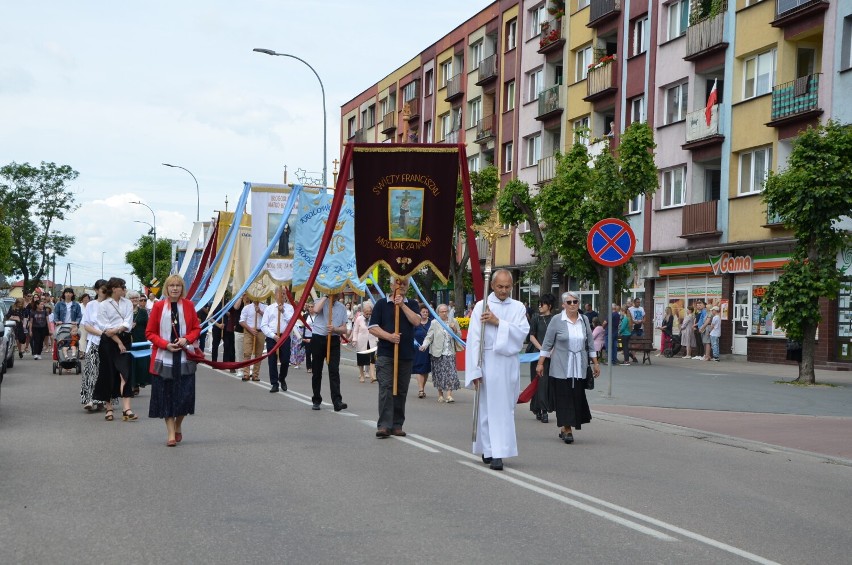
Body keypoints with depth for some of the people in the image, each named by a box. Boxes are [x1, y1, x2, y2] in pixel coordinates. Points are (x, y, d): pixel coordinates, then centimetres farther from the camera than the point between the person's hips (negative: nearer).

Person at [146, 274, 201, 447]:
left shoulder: (188, 305, 4)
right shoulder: (158, 306, -1)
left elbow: (197, 329, 9)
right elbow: (150, 332, 1)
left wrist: (187, 339, -11)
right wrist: (166, 344, -13)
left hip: (185, 357, 1)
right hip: (164, 358, -1)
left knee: (185, 394, -1)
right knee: (166, 394, 1)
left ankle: (178, 426, 23)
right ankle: (171, 432, 9)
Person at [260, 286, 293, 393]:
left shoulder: (289, 307, 7)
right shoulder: (269, 308, 7)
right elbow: (263, 325, 1)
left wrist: (283, 311, -13)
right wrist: (273, 336, -10)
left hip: (285, 337, 0)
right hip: (271, 337, 0)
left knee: (285, 360, -1)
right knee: (272, 361, 0)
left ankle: (282, 379, 27)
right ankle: (275, 384, 9)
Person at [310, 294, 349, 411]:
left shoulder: (342, 307, 11)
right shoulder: (320, 302, 5)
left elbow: (344, 329, 7)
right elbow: (316, 310, -21)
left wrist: (334, 329, -14)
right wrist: (325, 296, -12)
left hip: (334, 341, 1)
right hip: (318, 339, -1)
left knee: (334, 371, -10)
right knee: (316, 371, 6)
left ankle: (337, 401, -16)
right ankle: (316, 400, 17)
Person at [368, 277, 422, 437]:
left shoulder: (412, 304, 12)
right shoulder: (382, 304, 6)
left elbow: (416, 321, -6)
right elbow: (373, 328, 0)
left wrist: (402, 305, -10)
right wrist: (389, 336, -14)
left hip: (406, 355, 3)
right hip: (385, 353, -3)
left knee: (401, 391, 6)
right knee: (386, 388, -11)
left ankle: (397, 424, 13)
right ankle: (384, 425, -13)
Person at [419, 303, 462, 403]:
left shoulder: (453, 321, 7)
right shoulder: (434, 323, 2)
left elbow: (459, 336, 11)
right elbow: (429, 337, -1)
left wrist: (455, 329, -9)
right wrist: (424, 345, -18)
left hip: (450, 353, 1)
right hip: (438, 353, -1)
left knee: (450, 373, -9)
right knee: (439, 373, 4)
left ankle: (449, 395, -9)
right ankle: (440, 394, 18)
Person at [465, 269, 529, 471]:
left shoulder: (518, 307, 9)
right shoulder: (481, 307, 0)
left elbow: (523, 332, -6)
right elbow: (473, 340, -5)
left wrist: (498, 322, -15)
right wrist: (474, 370, -11)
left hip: (510, 364, 3)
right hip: (488, 362, -3)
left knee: (506, 409, 6)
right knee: (489, 408, -2)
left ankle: (499, 451, 14)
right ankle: (491, 451, 2)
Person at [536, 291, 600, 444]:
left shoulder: (584, 320, 7)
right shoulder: (556, 320, -3)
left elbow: (590, 343, 14)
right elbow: (547, 343, 0)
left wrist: (595, 363, 14)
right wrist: (540, 363, -2)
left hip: (579, 368, 3)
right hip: (561, 367, -3)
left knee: (577, 397, 1)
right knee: (563, 397, -4)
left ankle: (565, 428, 10)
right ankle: (566, 429, -2)